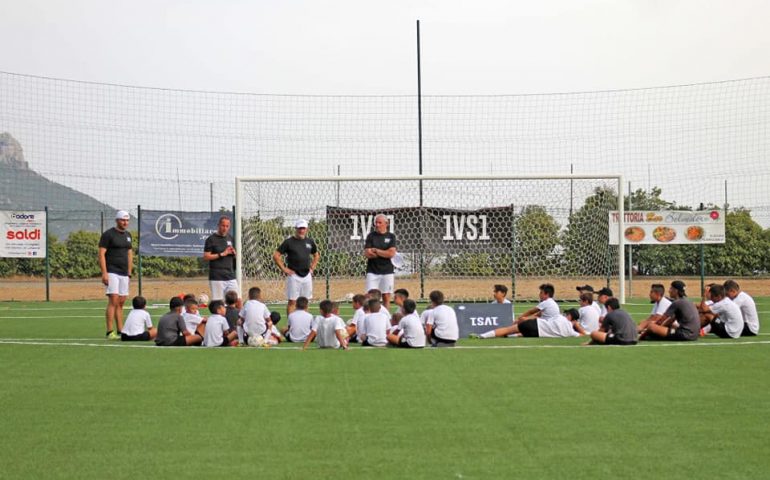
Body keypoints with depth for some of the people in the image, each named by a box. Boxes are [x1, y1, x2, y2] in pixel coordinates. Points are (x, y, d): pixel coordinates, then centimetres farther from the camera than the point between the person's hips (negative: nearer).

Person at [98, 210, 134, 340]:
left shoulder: (128, 235, 15)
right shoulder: (108, 234, -7)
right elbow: (101, 254, -11)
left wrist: (129, 272, 15)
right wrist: (104, 273, -18)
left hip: (124, 274, 7)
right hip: (112, 272, -7)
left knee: (121, 303, 9)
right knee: (113, 301, -13)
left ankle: (120, 331, 13)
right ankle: (110, 332, -12)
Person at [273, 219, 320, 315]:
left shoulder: (310, 241, 10)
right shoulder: (289, 242, -4)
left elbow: (316, 255, 26)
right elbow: (276, 255, -5)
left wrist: (312, 267, 14)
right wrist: (284, 268, -7)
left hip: (307, 275, 5)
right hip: (293, 275, -5)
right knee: (292, 301, -5)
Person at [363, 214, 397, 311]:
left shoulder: (391, 237, 5)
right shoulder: (371, 236, 5)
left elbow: (391, 253, -7)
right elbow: (367, 254, -4)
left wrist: (375, 250, -6)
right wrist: (384, 253, -8)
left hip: (387, 271, 0)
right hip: (372, 271, 0)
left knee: (386, 298, 2)